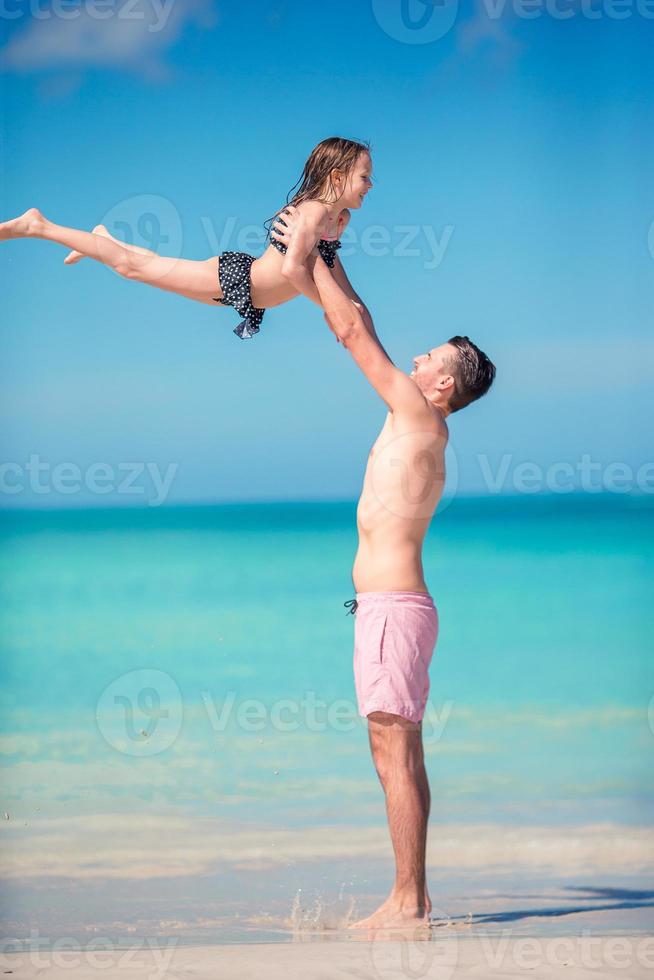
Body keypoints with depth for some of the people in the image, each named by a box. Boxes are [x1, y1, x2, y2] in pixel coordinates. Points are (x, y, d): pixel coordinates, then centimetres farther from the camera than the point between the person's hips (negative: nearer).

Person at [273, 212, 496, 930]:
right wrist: (321, 262, 29)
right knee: (398, 755, 9)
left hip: (394, 608, -10)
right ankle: (412, 898, 11)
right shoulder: (415, 424, 16)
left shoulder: (421, 415, -8)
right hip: (389, 607, 10)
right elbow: (358, 330, 27)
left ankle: (408, 903, -12)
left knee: (396, 751, -11)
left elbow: (353, 330, -6)